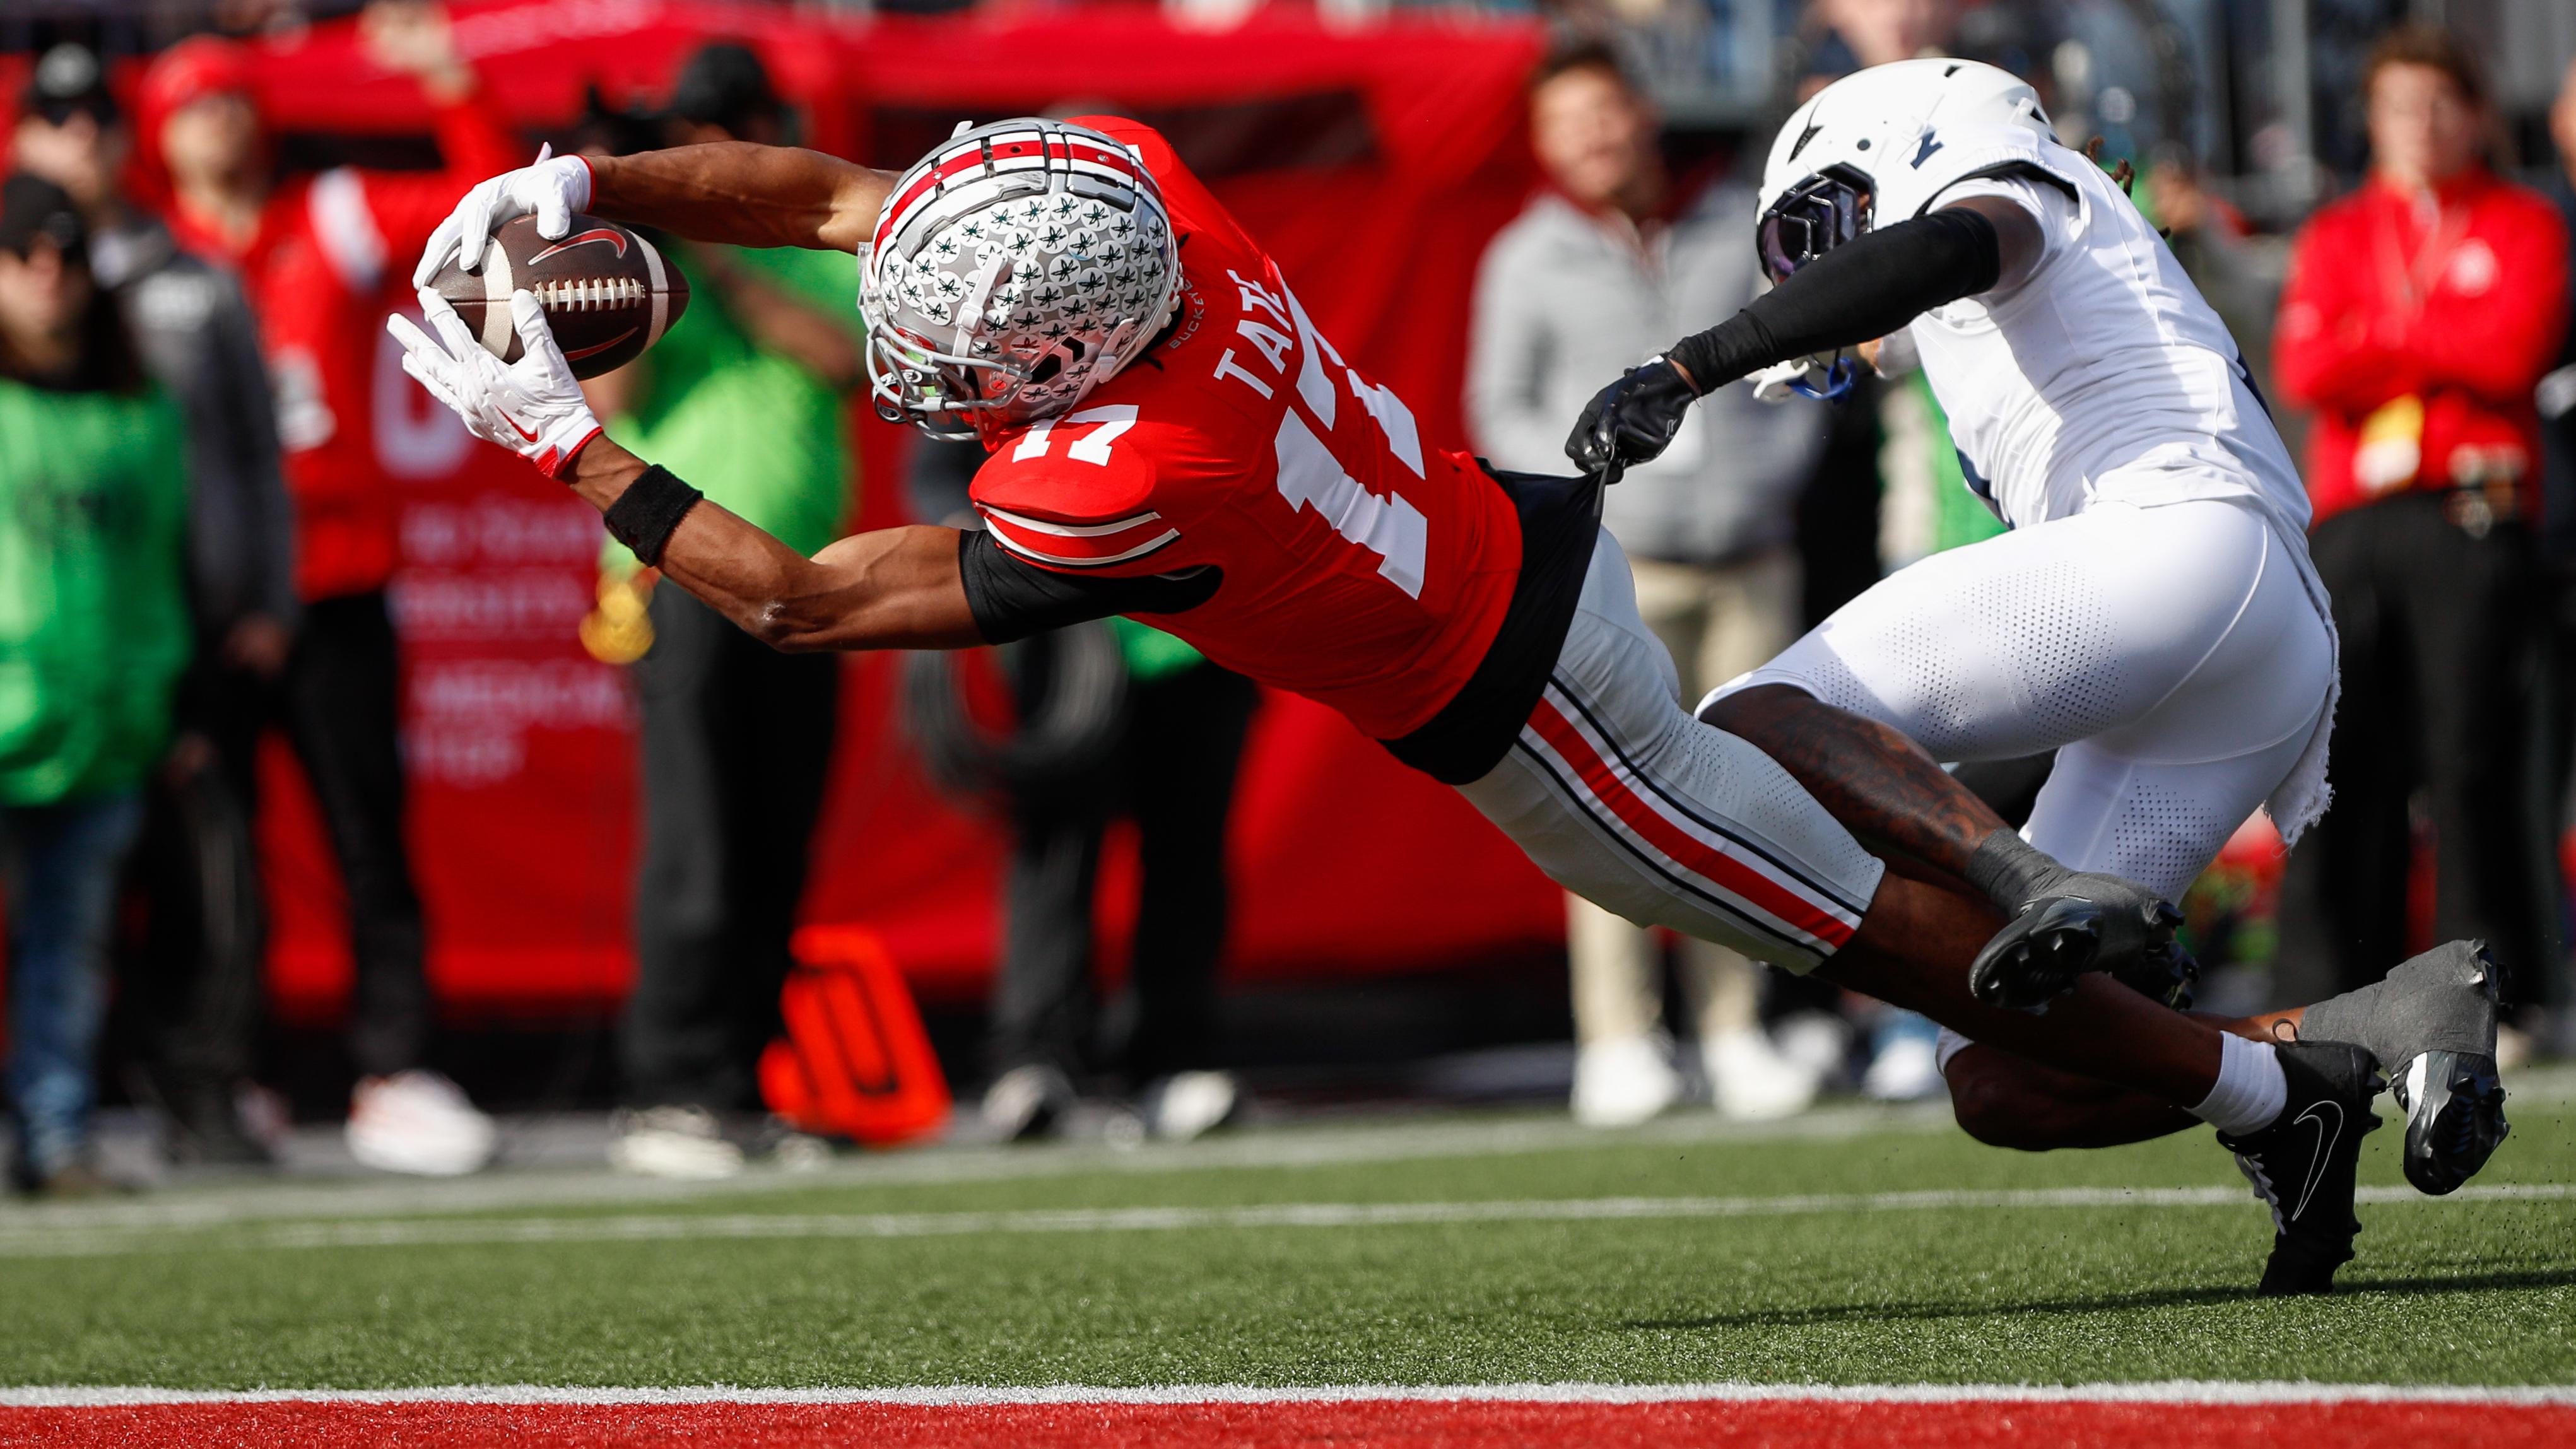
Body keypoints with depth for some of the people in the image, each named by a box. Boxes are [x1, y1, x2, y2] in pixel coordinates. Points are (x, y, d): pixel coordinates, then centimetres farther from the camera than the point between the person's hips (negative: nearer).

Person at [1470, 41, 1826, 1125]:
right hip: (1618, 560, -3)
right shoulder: (1528, 259, 5)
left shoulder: (1740, 228, 11)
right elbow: (1500, 407, 8)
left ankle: (1734, 1033, 6)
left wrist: (1776, 468, 2)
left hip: (1750, 558, 3)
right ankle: (1618, 1042, -10)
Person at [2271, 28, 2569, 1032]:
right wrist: (2446, 345, -7)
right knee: (2343, 759, -4)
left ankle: (2491, 994, -6)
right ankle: (2323, 996, -3)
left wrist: (2385, 330, 2)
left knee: (2472, 755, -9)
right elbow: (2304, 369, 2)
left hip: (2473, 517, -2)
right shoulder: (2334, 237, 18)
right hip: (2350, 518, 3)